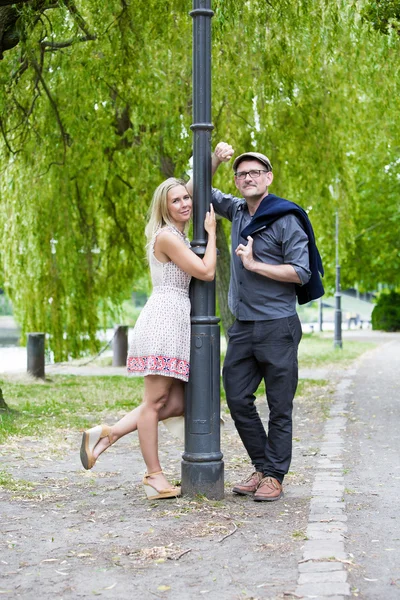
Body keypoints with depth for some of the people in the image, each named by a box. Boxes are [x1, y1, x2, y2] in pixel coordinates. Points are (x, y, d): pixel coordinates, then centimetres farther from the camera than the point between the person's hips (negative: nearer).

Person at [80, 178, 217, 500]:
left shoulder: (180, 237, 21)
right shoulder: (166, 237, -10)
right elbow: (206, 272, -12)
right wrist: (211, 232, 0)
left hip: (177, 322, 10)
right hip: (164, 319, -10)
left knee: (177, 404, 7)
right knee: (156, 401, -3)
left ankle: (108, 434, 12)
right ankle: (155, 475, 3)